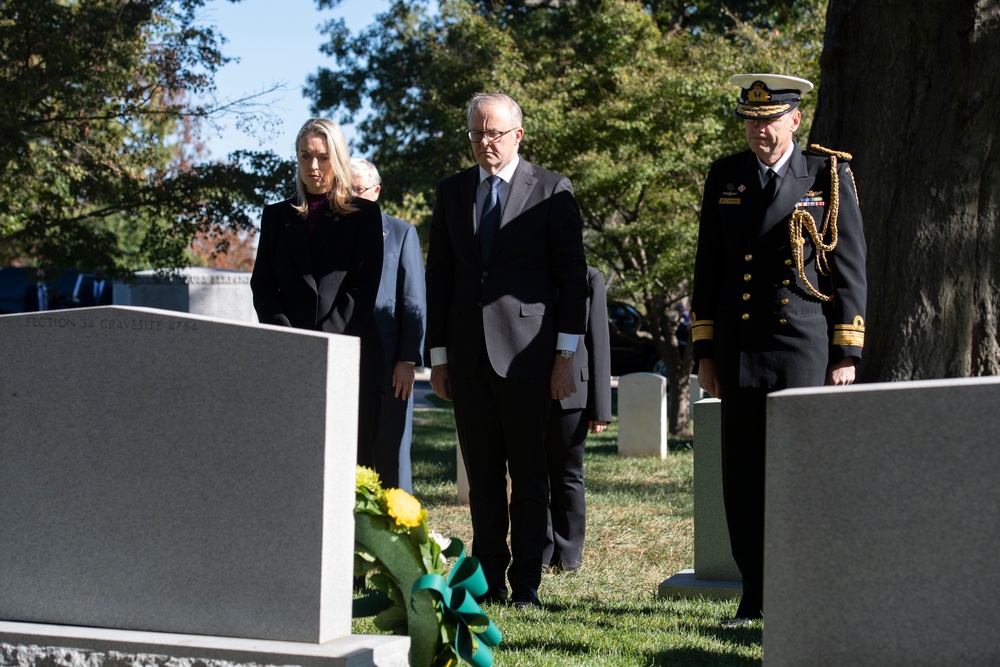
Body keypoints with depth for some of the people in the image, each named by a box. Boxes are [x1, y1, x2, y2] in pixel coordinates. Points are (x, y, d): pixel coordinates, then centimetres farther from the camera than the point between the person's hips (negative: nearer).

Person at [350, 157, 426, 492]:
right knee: (355, 455, 5)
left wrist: (409, 360, -7)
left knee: (393, 455, -1)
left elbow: (414, 302, 2)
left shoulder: (401, 233, 7)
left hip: (390, 365, -2)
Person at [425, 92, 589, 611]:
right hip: (467, 355, 4)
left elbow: (572, 276, 0)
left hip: (526, 352, -3)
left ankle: (526, 585, 5)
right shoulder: (452, 192, 13)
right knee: (483, 476, 7)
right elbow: (438, 277, 14)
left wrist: (565, 355, -6)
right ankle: (488, 581, 13)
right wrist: (438, 356, 9)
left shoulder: (552, 191, 2)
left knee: (529, 475, 0)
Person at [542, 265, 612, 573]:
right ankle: (540, 553, 8)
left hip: (570, 394, -2)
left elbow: (598, 344, 2)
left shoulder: (589, 278, 4)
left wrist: (600, 408, -3)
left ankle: (567, 556, 13)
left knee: (567, 478, 5)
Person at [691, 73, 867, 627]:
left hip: (806, 349, -3)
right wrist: (704, 351, 8)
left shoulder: (828, 175, 2)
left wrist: (847, 353, -3)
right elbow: (708, 268, 13)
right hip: (739, 349, 3)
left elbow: (850, 267, 2)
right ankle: (756, 597, 14)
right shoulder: (725, 177, 11)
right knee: (744, 478, 4)